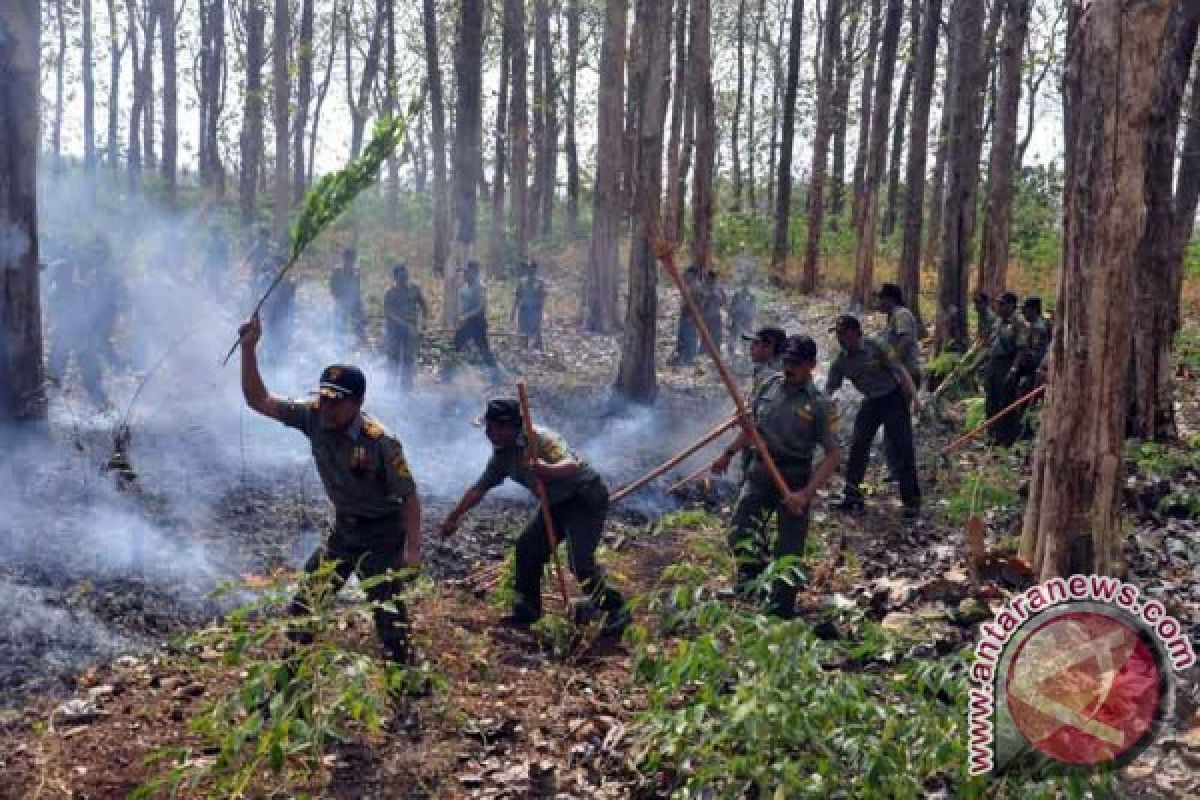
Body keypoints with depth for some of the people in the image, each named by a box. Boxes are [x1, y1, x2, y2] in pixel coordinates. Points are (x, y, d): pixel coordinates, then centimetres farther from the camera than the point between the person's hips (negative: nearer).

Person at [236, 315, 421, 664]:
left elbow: (409, 495, -18)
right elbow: (258, 400, -11)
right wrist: (248, 348, -22)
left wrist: (413, 548, -21)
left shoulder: (380, 441, -25)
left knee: (389, 615, -6)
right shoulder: (313, 417, -12)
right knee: (304, 604, 13)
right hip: (343, 530, 6)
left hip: (382, 534, -6)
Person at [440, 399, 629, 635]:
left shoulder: (540, 438, -24)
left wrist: (545, 469, -56)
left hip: (586, 497, -9)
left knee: (579, 560, -19)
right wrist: (454, 518, 18)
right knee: (527, 548, 7)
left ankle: (616, 610, -6)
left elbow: (572, 465, -37)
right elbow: (479, 489, 13)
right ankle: (528, 609, 22)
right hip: (557, 502, 9)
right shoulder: (502, 456, 1)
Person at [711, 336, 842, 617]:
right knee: (740, 536, -4)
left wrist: (807, 494, -21)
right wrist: (729, 453, 19)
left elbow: (834, 454, -13)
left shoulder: (818, 405, -11)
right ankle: (752, 574, 26)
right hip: (760, 470, 4)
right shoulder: (772, 385, 5)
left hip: (794, 478, -4)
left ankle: (780, 614, 14)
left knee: (788, 552, 1)